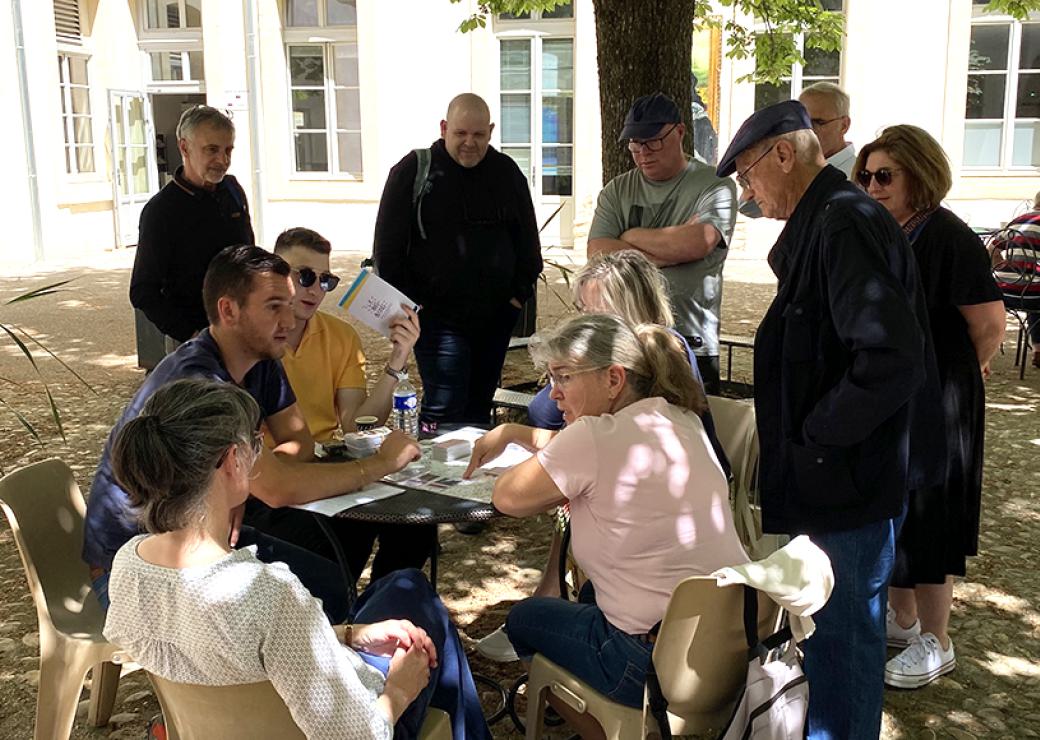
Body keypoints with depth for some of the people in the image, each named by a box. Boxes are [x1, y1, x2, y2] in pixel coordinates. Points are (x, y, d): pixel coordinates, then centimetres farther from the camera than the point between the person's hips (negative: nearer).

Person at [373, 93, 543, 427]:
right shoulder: (414, 171, -3)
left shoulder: (507, 172, 8)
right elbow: (387, 246, -3)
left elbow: (527, 238, 16)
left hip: (496, 315, 4)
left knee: (479, 407, 13)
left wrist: (521, 290, 6)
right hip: (438, 316, -4)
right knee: (443, 409, -10)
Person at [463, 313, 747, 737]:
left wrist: (566, 490, 9)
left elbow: (507, 498, -6)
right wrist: (511, 432, 19)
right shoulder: (680, 418, 4)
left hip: (666, 667, -8)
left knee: (524, 618, 19)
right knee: (592, 594, 34)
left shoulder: (596, 437, -19)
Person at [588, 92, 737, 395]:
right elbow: (598, 254, -4)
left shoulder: (715, 186, 0)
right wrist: (668, 253, -11)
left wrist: (631, 236, -4)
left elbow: (697, 243, -19)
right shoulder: (616, 191, 11)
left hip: (692, 347, -3)